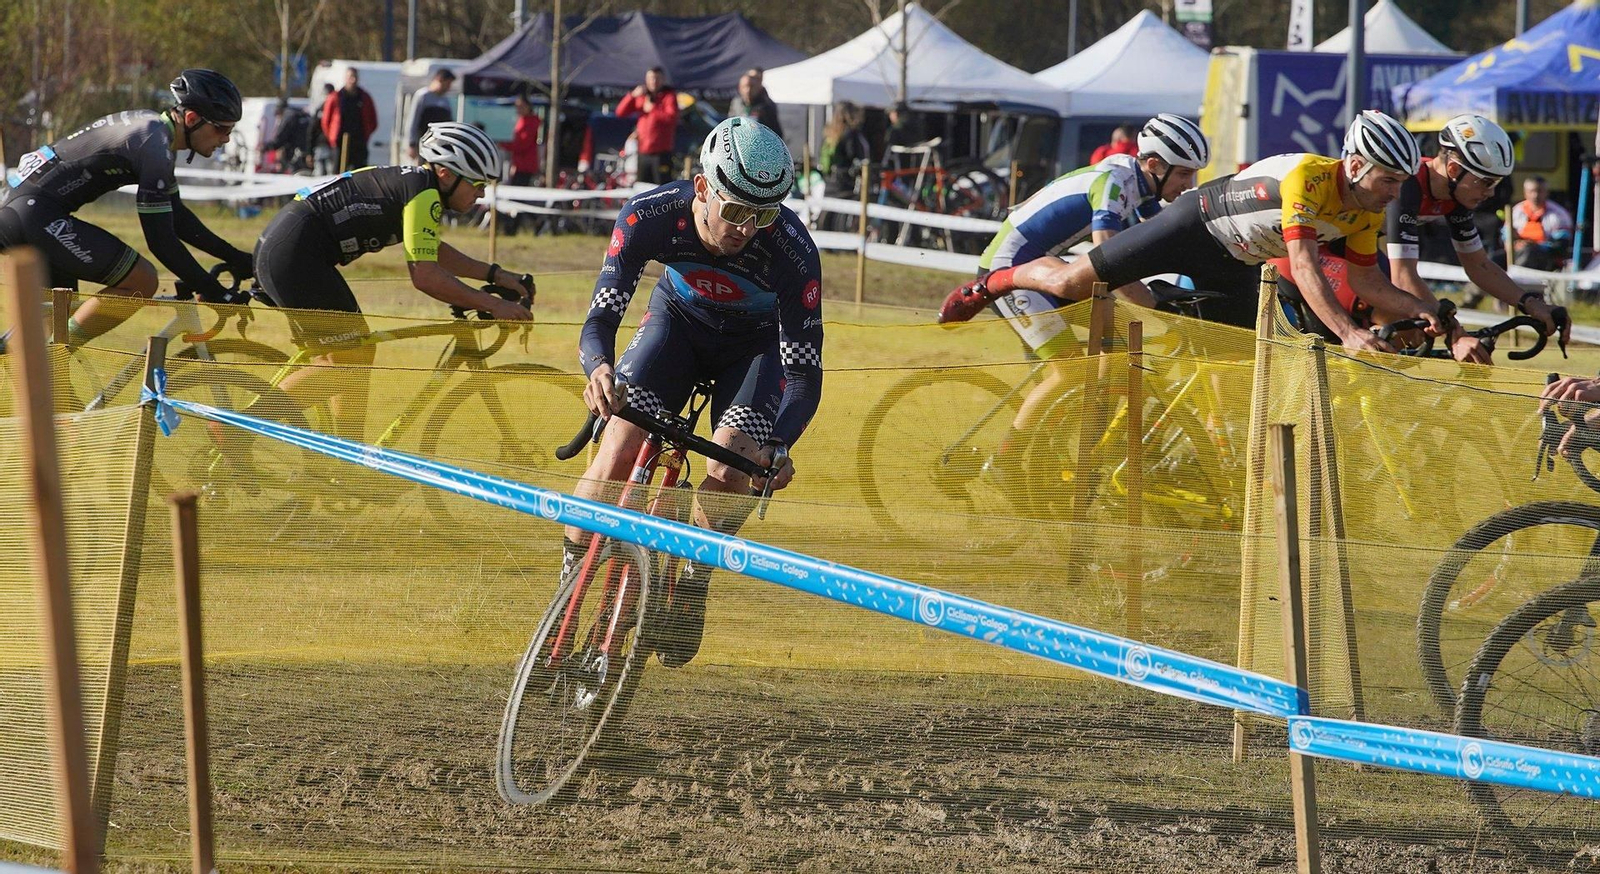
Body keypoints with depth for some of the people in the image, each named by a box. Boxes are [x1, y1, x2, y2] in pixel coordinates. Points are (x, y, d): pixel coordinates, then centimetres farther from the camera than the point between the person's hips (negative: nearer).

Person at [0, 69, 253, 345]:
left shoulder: (152, 126, 15)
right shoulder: (154, 145, -16)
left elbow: (176, 218, 24)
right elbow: (160, 239, -16)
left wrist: (233, 257, 20)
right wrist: (212, 292, -11)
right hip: (35, 215, -11)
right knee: (140, 281, -12)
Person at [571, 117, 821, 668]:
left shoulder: (792, 250, -36)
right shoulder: (650, 216, -33)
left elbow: (805, 372, -32)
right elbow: (600, 318, -33)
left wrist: (777, 447, -50)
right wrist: (599, 368, -56)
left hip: (758, 343, -1)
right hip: (678, 319, 1)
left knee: (729, 472, -24)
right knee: (617, 458, -18)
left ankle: (692, 584, 4)